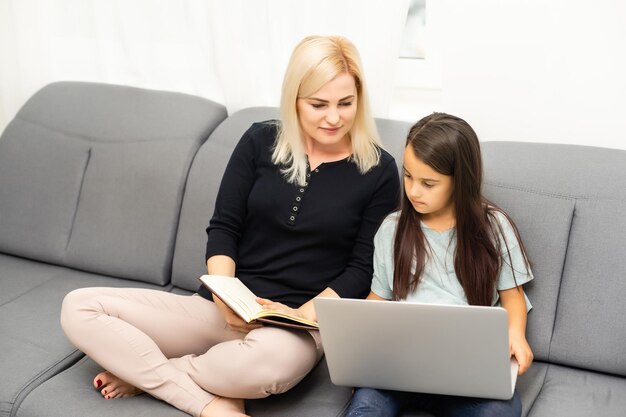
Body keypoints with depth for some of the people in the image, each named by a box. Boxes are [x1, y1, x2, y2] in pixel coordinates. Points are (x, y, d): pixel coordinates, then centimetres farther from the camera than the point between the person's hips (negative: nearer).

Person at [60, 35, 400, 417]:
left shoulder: (379, 171, -2)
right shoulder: (261, 141, 3)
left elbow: (363, 269, -1)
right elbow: (224, 228, 4)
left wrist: (303, 314, -16)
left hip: (300, 324, -3)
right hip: (225, 311, 3)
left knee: (267, 361, -42)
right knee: (79, 307, -12)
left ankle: (146, 374, -11)